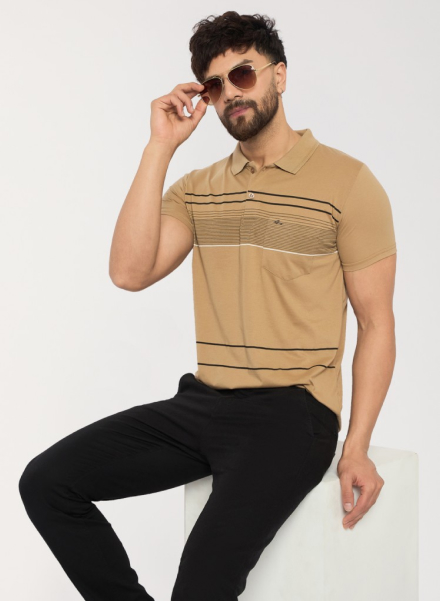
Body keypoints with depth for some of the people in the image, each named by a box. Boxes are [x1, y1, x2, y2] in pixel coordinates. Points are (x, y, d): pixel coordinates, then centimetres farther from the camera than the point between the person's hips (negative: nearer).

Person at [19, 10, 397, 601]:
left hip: (293, 411, -5)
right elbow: (130, 272, -3)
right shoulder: (197, 188, 13)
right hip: (204, 402, 6)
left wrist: (356, 447, -11)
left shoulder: (346, 182, -2)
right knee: (46, 482, -7)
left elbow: (377, 322, -2)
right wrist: (160, 147, -4)